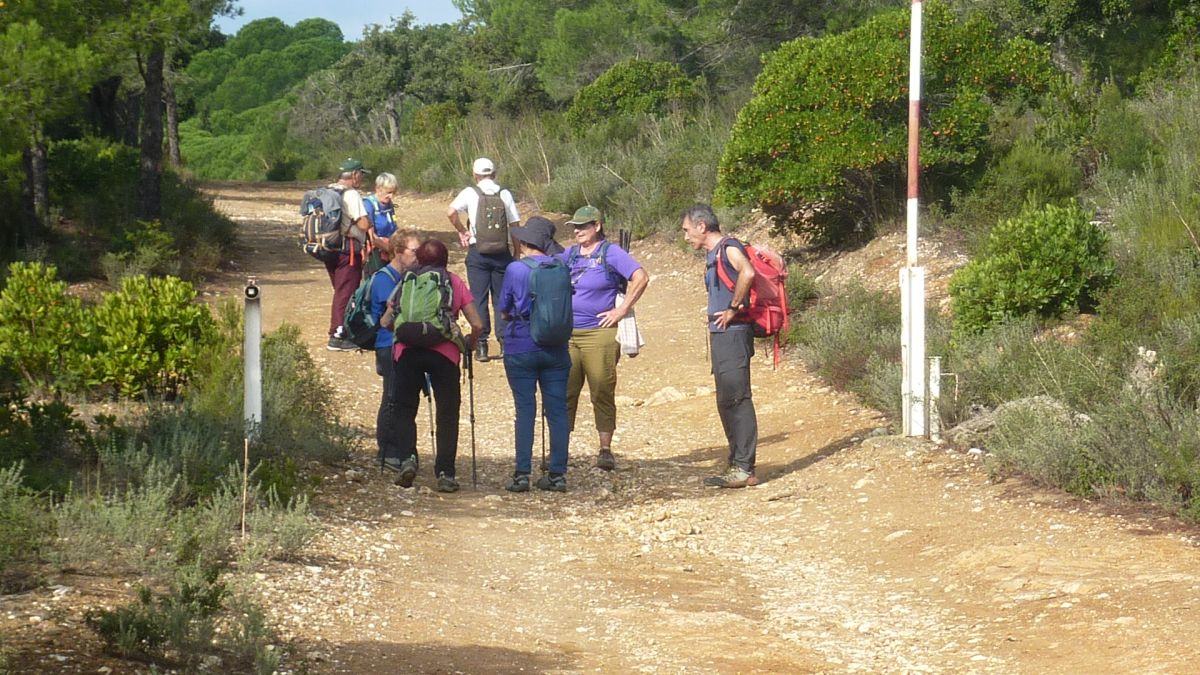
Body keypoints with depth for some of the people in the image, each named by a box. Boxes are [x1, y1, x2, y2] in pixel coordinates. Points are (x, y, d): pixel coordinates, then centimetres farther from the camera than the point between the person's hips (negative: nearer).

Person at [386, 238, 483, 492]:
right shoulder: (455, 282, 14)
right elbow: (477, 325, 8)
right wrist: (468, 345, 27)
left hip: (407, 350, 1)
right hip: (444, 351, 0)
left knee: (405, 409, 13)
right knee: (447, 414, 8)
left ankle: (407, 457, -8)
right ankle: (445, 473, 2)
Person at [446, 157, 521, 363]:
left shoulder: (470, 193, -2)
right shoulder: (505, 194, 3)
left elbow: (451, 212, -17)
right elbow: (515, 227, 2)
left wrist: (462, 230, -1)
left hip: (478, 253, -2)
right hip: (502, 253, 2)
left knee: (479, 299, 3)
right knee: (501, 299, 9)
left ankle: (481, 346, 0)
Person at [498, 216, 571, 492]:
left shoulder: (515, 269, -7)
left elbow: (503, 309, 2)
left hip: (521, 348, -3)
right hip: (555, 350, 3)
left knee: (525, 410, 1)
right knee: (557, 410, 5)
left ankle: (522, 474, -1)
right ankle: (558, 474, 6)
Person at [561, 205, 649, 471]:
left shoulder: (611, 253, -3)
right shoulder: (569, 255, 15)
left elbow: (641, 277, -12)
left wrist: (622, 310, -13)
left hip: (599, 333, -5)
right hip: (567, 334, 5)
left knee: (602, 393, -2)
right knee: (564, 393, 4)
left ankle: (605, 450, 3)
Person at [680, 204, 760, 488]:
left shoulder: (729, 248, -10)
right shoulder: (713, 254, 19)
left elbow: (747, 273, -30)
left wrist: (733, 309, -21)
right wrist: (713, 333, 17)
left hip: (733, 334, -10)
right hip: (721, 336, 10)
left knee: (736, 400, -10)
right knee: (727, 402, 12)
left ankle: (744, 469, -9)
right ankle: (737, 465, 17)